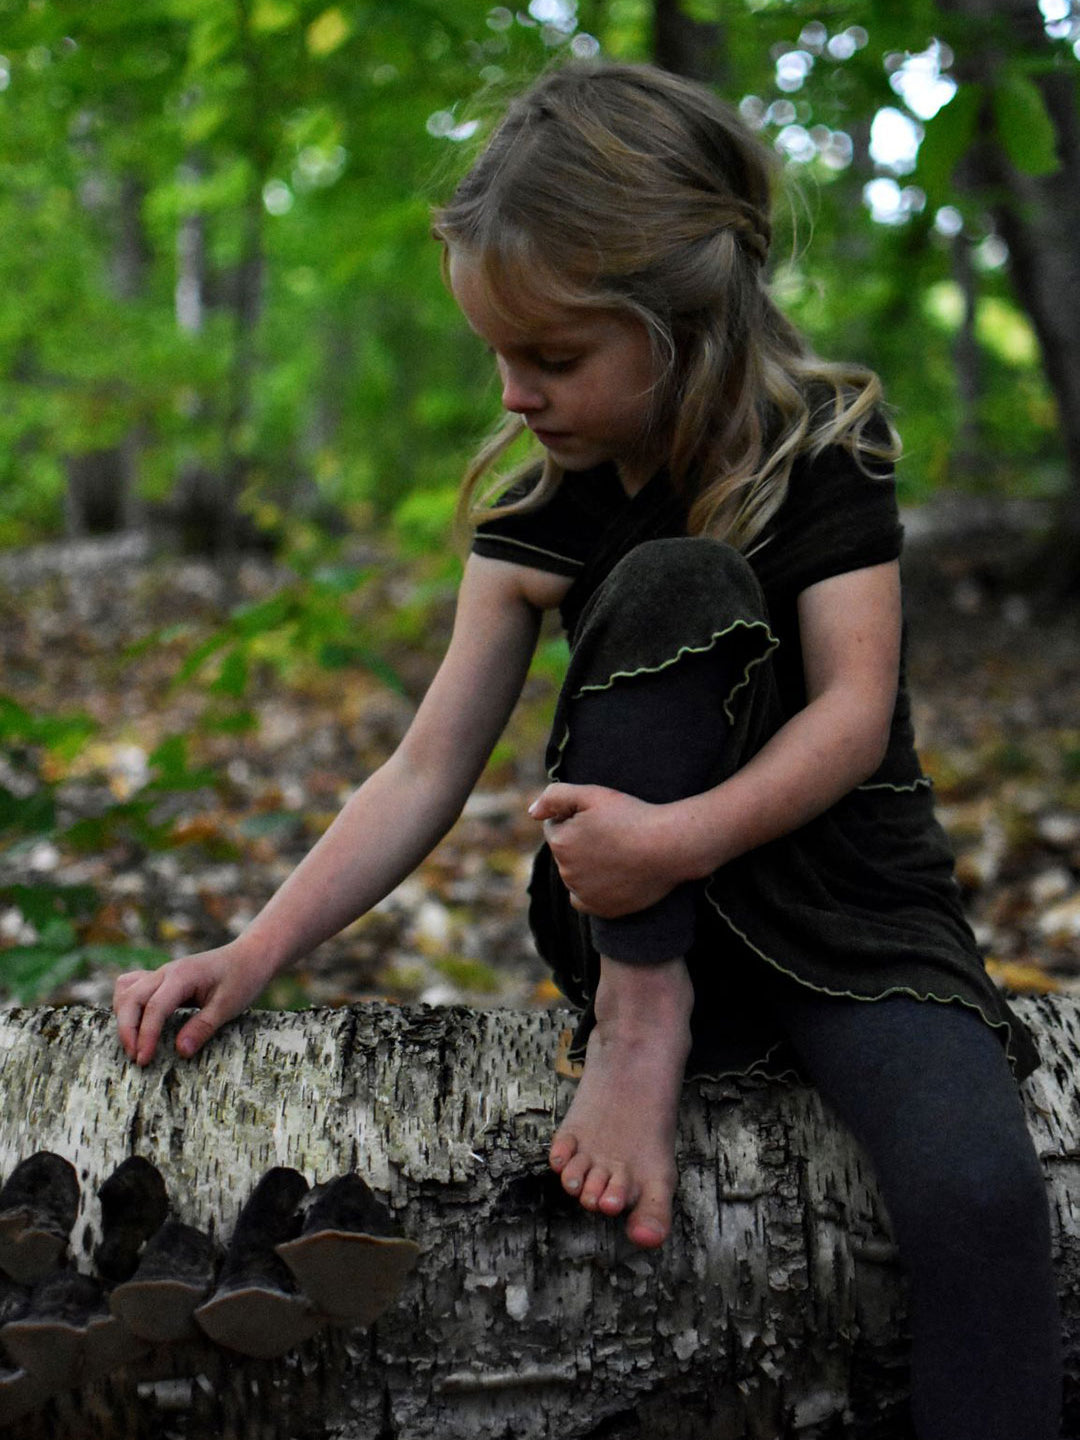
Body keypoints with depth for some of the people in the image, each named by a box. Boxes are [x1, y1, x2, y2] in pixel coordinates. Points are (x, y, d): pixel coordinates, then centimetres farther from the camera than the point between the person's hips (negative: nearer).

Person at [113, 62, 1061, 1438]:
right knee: (671, 586, -25)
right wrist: (251, 953, -15)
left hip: (849, 905, -1)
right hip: (641, 924, 1)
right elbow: (427, 770, -4)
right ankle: (639, 1019, -21)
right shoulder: (540, 505, -1)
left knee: (977, 1194, -32)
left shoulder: (821, 446, -8)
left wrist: (685, 836, -36)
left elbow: (854, 715, -17)